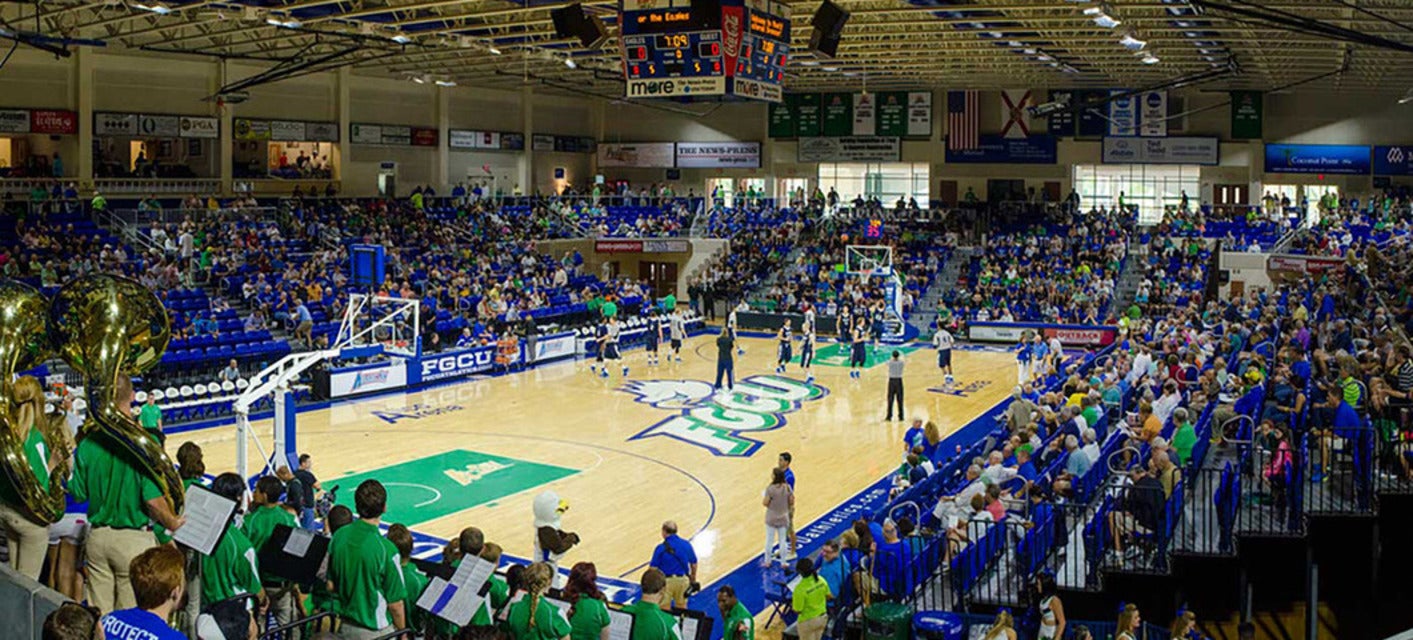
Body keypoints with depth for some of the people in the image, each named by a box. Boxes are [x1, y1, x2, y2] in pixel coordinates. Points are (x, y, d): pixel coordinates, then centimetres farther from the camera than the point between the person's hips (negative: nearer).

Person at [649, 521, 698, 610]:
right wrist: (693, 579, 21)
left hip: (666, 581, -4)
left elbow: (653, 568, -13)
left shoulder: (661, 548, -16)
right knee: (682, 607, 20)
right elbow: (694, 564, 7)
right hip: (683, 580, 4)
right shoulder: (686, 544, -3)